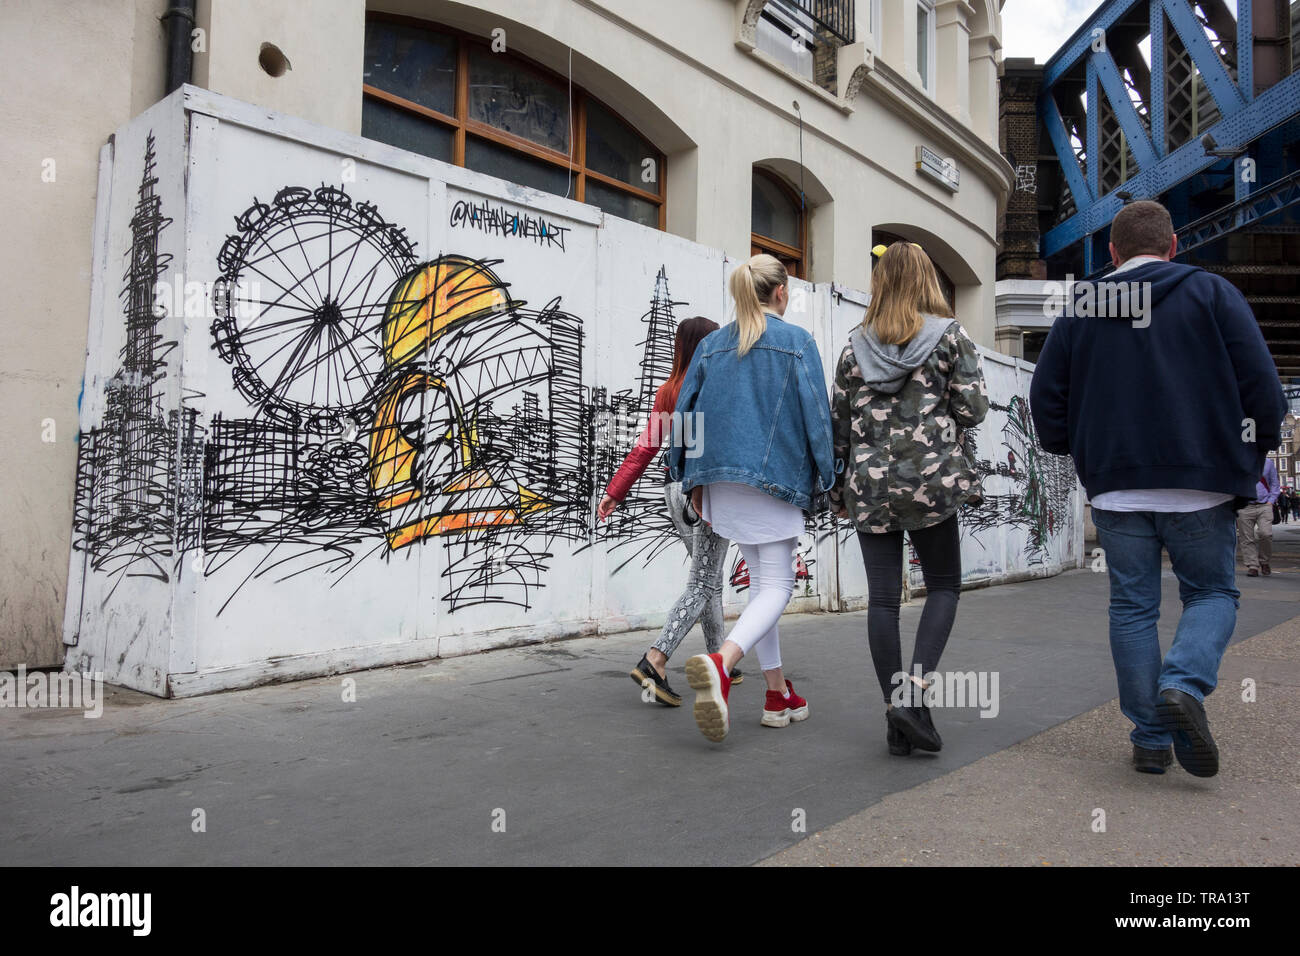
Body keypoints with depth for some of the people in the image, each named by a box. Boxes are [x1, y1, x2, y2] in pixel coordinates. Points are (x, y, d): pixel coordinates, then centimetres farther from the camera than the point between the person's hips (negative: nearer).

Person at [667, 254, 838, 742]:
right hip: (774, 474, -5)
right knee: (776, 587, -2)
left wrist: (693, 480, 15)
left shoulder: (712, 344, 11)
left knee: (761, 581, 15)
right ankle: (721, 663, -29)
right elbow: (815, 413, -5)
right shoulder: (797, 341, -1)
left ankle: (778, 695, 20)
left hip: (723, 479, 5)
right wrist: (824, 476, 4)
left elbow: (685, 410, 9)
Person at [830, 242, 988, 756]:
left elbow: (838, 422, 8)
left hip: (869, 484, 3)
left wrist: (836, 491, 15)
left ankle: (895, 711, 9)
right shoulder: (950, 335, 1)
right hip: (929, 480, -2)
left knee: (882, 597, 5)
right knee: (944, 584, 10)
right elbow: (973, 408, -4)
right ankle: (914, 691, -6)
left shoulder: (856, 344, 8)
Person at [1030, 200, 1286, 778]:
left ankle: (1151, 739, 12)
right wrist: (1253, 455, 11)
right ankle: (1185, 684, -13)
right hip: (1200, 484, -1)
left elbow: (1045, 396, 7)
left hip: (1115, 487, 2)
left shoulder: (1079, 309, 7)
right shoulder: (1211, 293, 2)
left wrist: (1076, 452, 21)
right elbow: (1261, 383, -3)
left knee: (1132, 606, 9)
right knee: (1212, 591, 14)